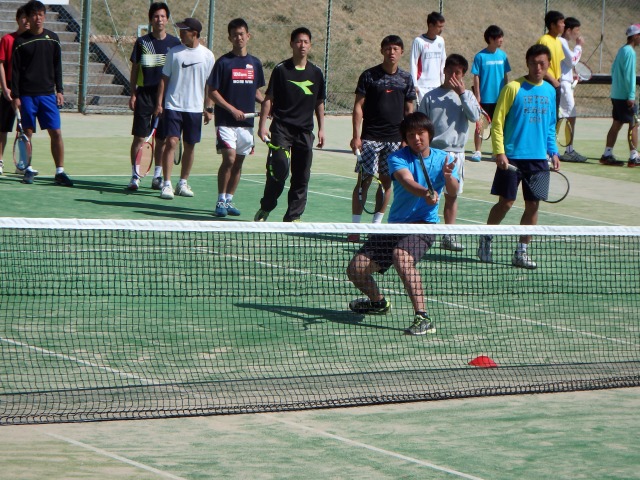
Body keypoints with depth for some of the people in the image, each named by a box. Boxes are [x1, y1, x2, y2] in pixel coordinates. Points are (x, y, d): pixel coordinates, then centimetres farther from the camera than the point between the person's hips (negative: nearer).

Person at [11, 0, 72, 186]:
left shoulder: (52, 39, 6)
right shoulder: (21, 42, -1)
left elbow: (57, 66, 12)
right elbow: (15, 70, 0)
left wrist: (59, 90, 7)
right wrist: (15, 96, -5)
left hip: (48, 94, 2)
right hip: (27, 94, -2)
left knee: (56, 132, -4)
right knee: (27, 132, 2)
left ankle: (60, 172, 0)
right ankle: (28, 170, 12)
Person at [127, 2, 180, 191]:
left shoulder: (174, 43, 4)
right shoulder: (142, 42, 3)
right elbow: (135, 69, 6)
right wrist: (133, 94, 1)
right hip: (144, 95, -1)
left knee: (162, 139, 6)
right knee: (139, 137, -4)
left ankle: (157, 176, 15)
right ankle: (135, 176, 1)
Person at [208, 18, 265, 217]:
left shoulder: (255, 63, 10)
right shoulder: (223, 62, -4)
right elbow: (212, 92, -6)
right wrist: (232, 109, -15)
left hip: (246, 122, 5)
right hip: (226, 121, -5)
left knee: (238, 163, 7)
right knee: (229, 159, -15)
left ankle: (229, 200, 16)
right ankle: (221, 201, -4)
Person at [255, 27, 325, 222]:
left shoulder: (316, 73, 9)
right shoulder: (281, 70, 0)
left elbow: (319, 103, 16)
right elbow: (269, 99, 0)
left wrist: (321, 129, 11)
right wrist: (263, 125, -7)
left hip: (305, 131, 3)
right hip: (281, 128, -3)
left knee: (301, 176, 2)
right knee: (278, 171, -11)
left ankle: (293, 216, 10)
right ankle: (265, 209, 8)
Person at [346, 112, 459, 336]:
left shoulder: (443, 159, -3)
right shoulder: (398, 158, -7)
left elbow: (453, 190, -19)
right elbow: (407, 181, -28)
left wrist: (448, 176, -43)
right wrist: (426, 193, -50)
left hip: (424, 224, -3)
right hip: (395, 225, 3)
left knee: (401, 255, -35)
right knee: (356, 269, -3)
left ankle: (422, 317, -38)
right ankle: (378, 302, 31)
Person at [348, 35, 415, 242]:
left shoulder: (406, 79, 8)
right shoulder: (369, 75, -1)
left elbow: (409, 110, 13)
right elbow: (358, 106, -1)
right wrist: (356, 135, -8)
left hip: (395, 139, 3)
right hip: (370, 138, -3)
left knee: (387, 182, 6)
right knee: (364, 181, -6)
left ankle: (376, 224, 15)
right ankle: (355, 227, -3)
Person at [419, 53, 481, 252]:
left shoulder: (467, 96, 8)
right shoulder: (431, 97, 3)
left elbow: (475, 116, -10)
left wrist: (462, 93, -11)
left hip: (456, 152, 2)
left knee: (452, 195, 7)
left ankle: (449, 236, 14)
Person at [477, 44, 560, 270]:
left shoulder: (550, 91, 10)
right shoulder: (513, 88, -6)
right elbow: (497, 122, -6)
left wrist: (553, 152, 8)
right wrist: (499, 152, -13)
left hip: (539, 158, 5)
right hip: (512, 156, -5)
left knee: (533, 205, 3)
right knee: (505, 202, -2)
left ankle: (521, 252, 11)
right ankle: (485, 241, 18)